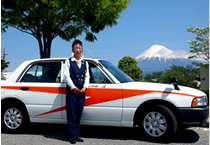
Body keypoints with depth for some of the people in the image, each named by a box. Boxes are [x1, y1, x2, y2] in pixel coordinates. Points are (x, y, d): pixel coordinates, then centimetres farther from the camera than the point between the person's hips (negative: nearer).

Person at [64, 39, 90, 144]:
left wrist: (85, 87, -5)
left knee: (78, 115, 8)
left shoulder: (85, 63, 15)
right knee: (71, 115, -3)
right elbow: (66, 75, -4)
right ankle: (72, 137, 3)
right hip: (71, 91, -4)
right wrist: (73, 87, -12)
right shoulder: (68, 61, 3)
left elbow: (87, 76, 11)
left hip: (81, 92, 4)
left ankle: (77, 135, 16)